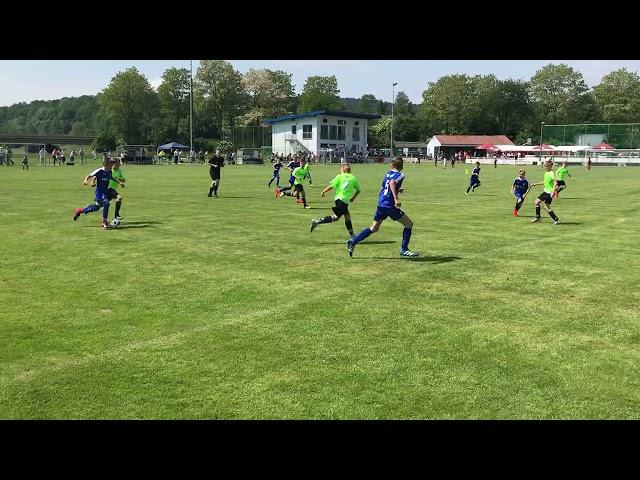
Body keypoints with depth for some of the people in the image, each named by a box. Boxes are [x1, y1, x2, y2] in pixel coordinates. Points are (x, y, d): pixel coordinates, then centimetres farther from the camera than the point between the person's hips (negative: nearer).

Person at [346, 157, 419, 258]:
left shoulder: (387, 174, 15)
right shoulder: (400, 175, -6)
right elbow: (392, 183, -27)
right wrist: (396, 198, -34)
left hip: (381, 203, 7)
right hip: (390, 205, -7)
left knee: (373, 228, 16)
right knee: (409, 224, 5)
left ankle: (353, 241, 9)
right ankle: (404, 250, 6)